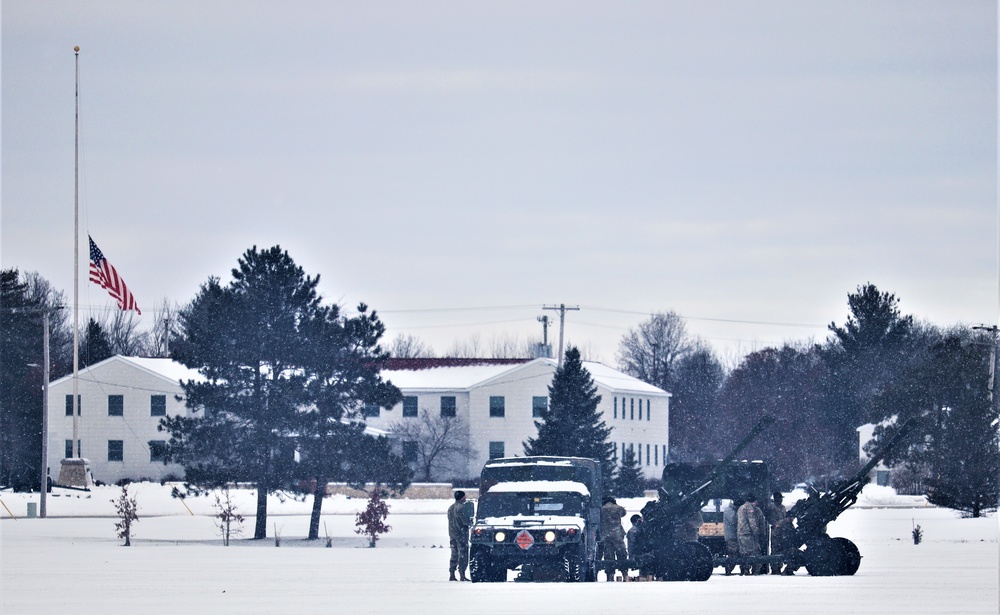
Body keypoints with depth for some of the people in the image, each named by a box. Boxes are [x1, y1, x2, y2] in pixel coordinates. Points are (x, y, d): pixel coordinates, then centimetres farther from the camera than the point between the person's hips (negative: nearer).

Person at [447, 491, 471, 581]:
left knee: (454, 555, 12)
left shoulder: (450, 508, 13)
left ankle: (451, 575, 9)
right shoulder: (461, 507, -14)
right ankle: (462, 575, -7)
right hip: (461, 533, -8)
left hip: (452, 534, 8)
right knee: (463, 555, -5)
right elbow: (465, 521, -17)